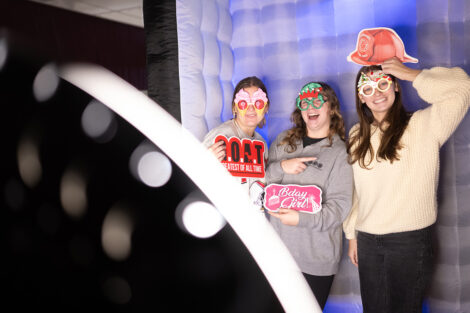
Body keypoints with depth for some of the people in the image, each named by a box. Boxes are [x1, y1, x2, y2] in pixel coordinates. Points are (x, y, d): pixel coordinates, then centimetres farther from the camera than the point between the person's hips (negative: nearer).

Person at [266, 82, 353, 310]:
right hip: (278, 250, 4)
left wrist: (301, 219, -24)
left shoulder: (341, 153, -5)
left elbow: (339, 206, -12)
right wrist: (281, 167, -12)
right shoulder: (283, 141, 9)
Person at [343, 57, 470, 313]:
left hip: (411, 241, -4)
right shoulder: (357, 136, 8)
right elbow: (354, 190, 11)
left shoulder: (423, 125, -6)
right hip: (367, 241, 4)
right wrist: (352, 234, 13)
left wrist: (412, 75, -16)